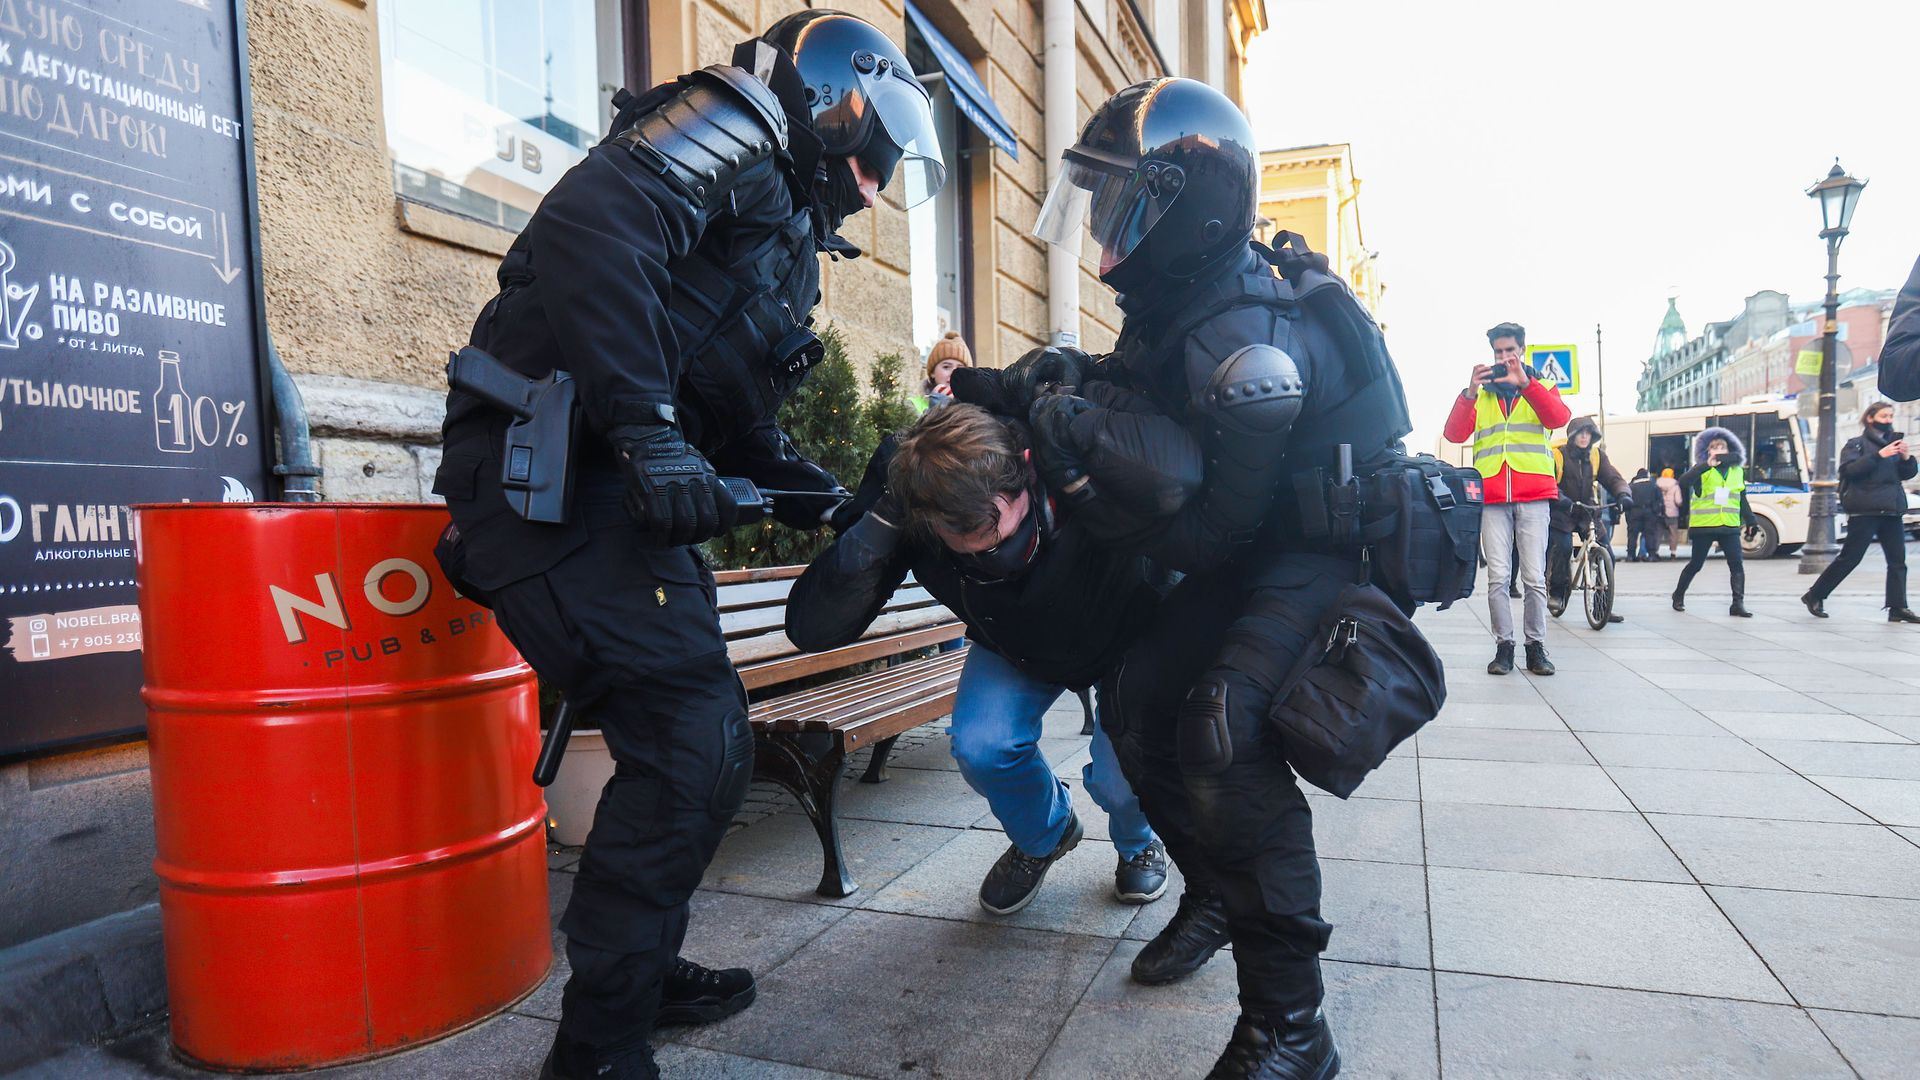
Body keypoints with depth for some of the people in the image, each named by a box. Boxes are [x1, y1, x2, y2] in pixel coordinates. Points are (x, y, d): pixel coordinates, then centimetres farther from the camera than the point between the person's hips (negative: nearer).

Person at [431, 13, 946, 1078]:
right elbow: (587, 225, -22)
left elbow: (733, 410, 26)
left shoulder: (782, 230, 27)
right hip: (545, 464, -10)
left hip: (605, 479, 10)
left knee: (690, 738, 14)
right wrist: (647, 427, -26)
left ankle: (638, 969, 33)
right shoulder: (733, 125, -2)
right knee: (693, 743, -12)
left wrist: (816, 494, 13)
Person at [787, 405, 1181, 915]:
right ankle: (1042, 838, 18)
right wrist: (878, 525, -48)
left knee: (1119, 776, -18)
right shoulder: (902, 488, -33)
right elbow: (810, 629, -35)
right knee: (980, 747, -20)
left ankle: (1139, 845, 23)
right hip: (1013, 650, 2)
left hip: (1127, 640, -2)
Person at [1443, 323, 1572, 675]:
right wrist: (1469, 393, -14)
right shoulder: (1479, 393, 16)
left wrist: (1525, 383, -19)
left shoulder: (1541, 387, 15)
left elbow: (1559, 418, -8)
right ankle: (1504, 646, 4)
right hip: (1492, 497, 1)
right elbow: (1454, 434, 0)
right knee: (1497, 577, -3)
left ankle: (1536, 646, 6)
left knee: (1534, 577, -3)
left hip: (1534, 495, -1)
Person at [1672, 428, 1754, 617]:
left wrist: (1751, 521, 17)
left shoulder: (1737, 472, 11)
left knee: (1737, 563, -8)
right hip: (1704, 526, -4)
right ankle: (1678, 596, 24)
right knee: (1695, 564, 5)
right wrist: (1707, 465, -34)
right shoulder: (1702, 470, -3)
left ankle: (1738, 603, -6)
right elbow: (1683, 482, -25)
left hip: (1730, 526, 4)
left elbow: (1742, 500, 19)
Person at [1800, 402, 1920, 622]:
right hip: (1865, 510, -6)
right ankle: (1814, 596, 6)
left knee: (1898, 560, 0)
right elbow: (1849, 469, -16)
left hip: (1892, 510, 6)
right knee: (1849, 558, -4)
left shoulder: (1894, 442, 17)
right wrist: (1879, 455, -23)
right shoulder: (1857, 444, -1)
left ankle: (1898, 608, 1)